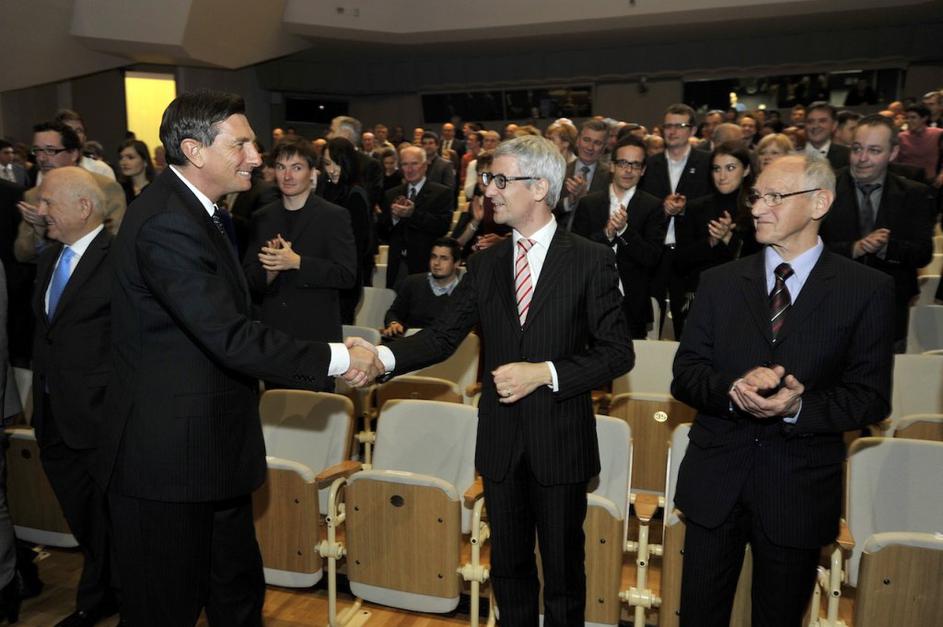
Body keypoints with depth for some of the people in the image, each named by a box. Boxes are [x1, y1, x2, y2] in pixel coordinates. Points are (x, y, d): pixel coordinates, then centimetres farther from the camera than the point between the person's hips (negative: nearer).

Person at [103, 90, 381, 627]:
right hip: (169, 458, -10)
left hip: (213, 447, 10)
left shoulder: (194, 210, 11)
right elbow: (229, 338, -27)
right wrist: (336, 359, -20)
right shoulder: (166, 224, -22)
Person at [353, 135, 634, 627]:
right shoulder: (485, 264, 6)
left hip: (560, 442, -3)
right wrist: (383, 357, -18)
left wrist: (543, 373, -19)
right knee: (508, 566, 18)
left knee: (562, 568, 12)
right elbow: (443, 335, -1)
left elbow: (618, 352, -8)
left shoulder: (591, 260, -6)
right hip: (500, 442, 4)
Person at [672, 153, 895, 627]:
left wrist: (799, 407, -23)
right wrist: (733, 388, -21)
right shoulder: (719, 282, 4)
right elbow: (685, 374, 0)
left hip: (799, 492, -1)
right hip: (715, 482, 2)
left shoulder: (866, 290, -3)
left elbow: (870, 397, -5)